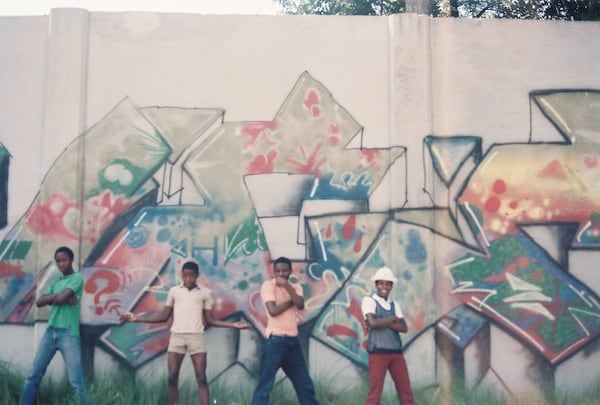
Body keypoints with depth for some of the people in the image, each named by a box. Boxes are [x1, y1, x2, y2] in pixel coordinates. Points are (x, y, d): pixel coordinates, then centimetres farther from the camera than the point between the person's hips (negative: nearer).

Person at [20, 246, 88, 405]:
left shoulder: (78, 277, -1)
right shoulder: (56, 282, 20)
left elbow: (61, 299, -15)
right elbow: (39, 302, 7)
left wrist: (52, 299, 5)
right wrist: (58, 295, -6)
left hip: (69, 333, -7)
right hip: (50, 331, 7)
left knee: (77, 382, -10)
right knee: (34, 375, 7)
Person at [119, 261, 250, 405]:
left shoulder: (205, 293, 7)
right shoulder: (174, 291, 9)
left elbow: (209, 319, 10)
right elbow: (164, 316, 12)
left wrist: (233, 325, -1)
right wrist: (136, 318, 5)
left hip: (196, 337, -1)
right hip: (177, 336, 1)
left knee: (201, 378, -6)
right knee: (172, 378, -2)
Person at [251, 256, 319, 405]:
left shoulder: (296, 287, 12)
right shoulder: (268, 285, -4)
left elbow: (300, 305, -8)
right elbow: (273, 310, -17)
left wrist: (286, 285, -15)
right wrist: (291, 301, -4)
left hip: (292, 341, 6)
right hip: (275, 341, -6)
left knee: (305, 384, 14)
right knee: (265, 385, -4)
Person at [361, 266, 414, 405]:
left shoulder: (395, 304, 15)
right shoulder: (369, 300, 0)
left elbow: (404, 328, 2)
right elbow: (372, 323, -16)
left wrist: (383, 323, -10)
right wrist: (392, 319, -4)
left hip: (396, 352, 6)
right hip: (378, 352, -5)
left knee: (406, 391, 7)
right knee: (375, 392, -2)